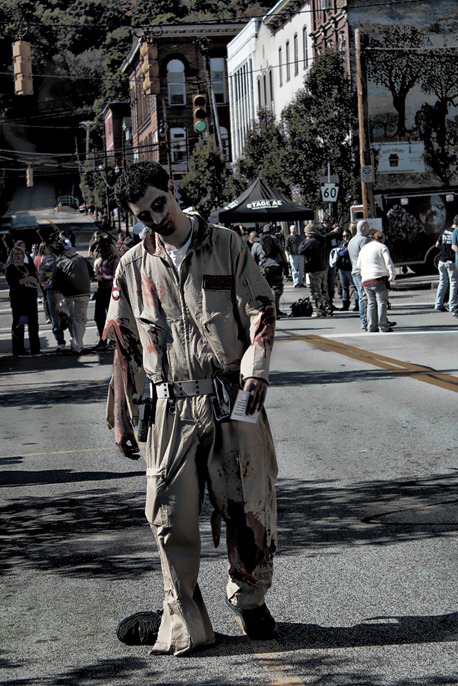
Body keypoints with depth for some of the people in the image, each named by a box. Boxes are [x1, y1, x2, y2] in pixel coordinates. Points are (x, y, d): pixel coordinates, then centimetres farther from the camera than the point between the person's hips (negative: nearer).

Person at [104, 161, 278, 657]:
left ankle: (249, 598, 26)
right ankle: (182, 623, 12)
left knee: (249, 508, 2)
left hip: (233, 400, -1)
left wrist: (255, 370, -12)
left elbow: (260, 310, 4)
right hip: (170, 408, 1)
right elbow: (123, 346, 13)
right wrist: (121, 419, 11)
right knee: (171, 517, 0)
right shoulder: (133, 267, 9)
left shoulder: (226, 246, 5)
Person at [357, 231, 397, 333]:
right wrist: (392, 276, -7)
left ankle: (372, 327, 6)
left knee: (371, 303, 10)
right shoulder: (382, 247, -1)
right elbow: (389, 263, -12)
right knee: (382, 302, -3)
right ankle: (383, 327, -7)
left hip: (366, 280, 5)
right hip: (379, 279, -5)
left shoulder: (364, 248, 18)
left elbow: (358, 265, 22)